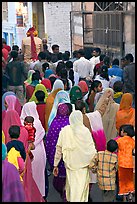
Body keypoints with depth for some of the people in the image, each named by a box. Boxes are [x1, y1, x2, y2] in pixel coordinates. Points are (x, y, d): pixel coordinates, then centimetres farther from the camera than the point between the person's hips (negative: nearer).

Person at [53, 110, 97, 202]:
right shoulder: (85, 131, -9)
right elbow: (92, 148, -6)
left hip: (70, 164, 2)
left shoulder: (64, 131, -5)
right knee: (82, 187, 6)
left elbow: (59, 149, -1)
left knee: (71, 185, 14)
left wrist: (55, 165, 6)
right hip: (83, 163, -1)